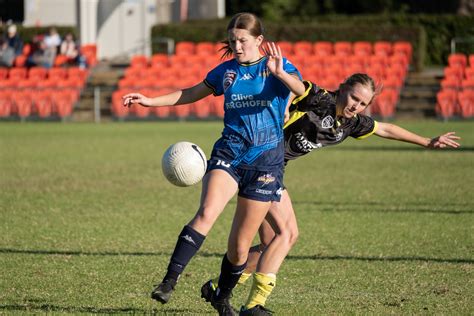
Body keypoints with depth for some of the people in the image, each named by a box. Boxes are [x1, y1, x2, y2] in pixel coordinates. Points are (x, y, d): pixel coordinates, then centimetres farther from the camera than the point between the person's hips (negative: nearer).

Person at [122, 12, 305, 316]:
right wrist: (150, 101, 18)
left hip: (266, 161, -2)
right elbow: (192, 93, 25)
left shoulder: (278, 66, 0)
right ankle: (169, 282, -31)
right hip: (228, 154, 2)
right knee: (206, 212, -27)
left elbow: (300, 88, -21)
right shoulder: (227, 71, 11)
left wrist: (279, 73, -42)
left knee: (240, 244, 2)